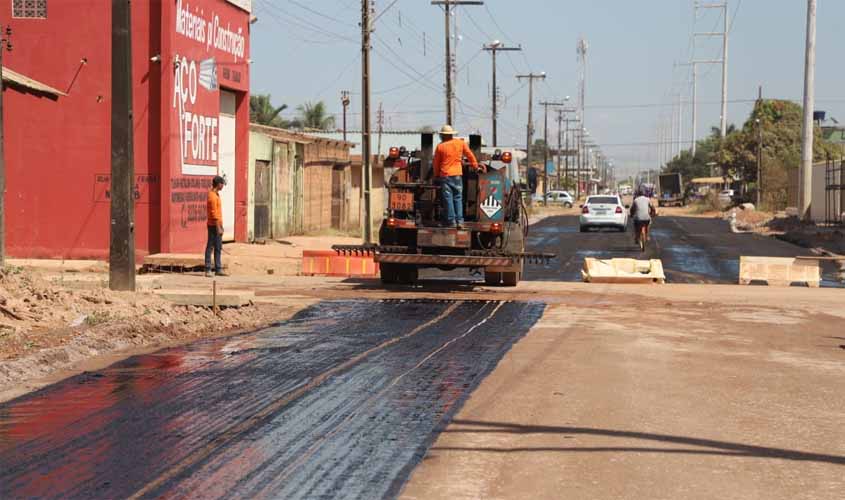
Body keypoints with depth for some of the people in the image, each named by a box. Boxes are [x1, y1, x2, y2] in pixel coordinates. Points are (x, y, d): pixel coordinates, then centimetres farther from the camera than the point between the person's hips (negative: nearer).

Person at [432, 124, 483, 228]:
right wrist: (475, 166, 25)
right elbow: (470, 155, 11)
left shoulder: (440, 147, -1)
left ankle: (451, 221, 0)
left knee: (448, 199, 2)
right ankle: (459, 221, 1)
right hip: (457, 175, 2)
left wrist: (436, 175, 18)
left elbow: (436, 163, 6)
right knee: (458, 198, 8)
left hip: (445, 175, -2)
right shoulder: (461, 143, 3)